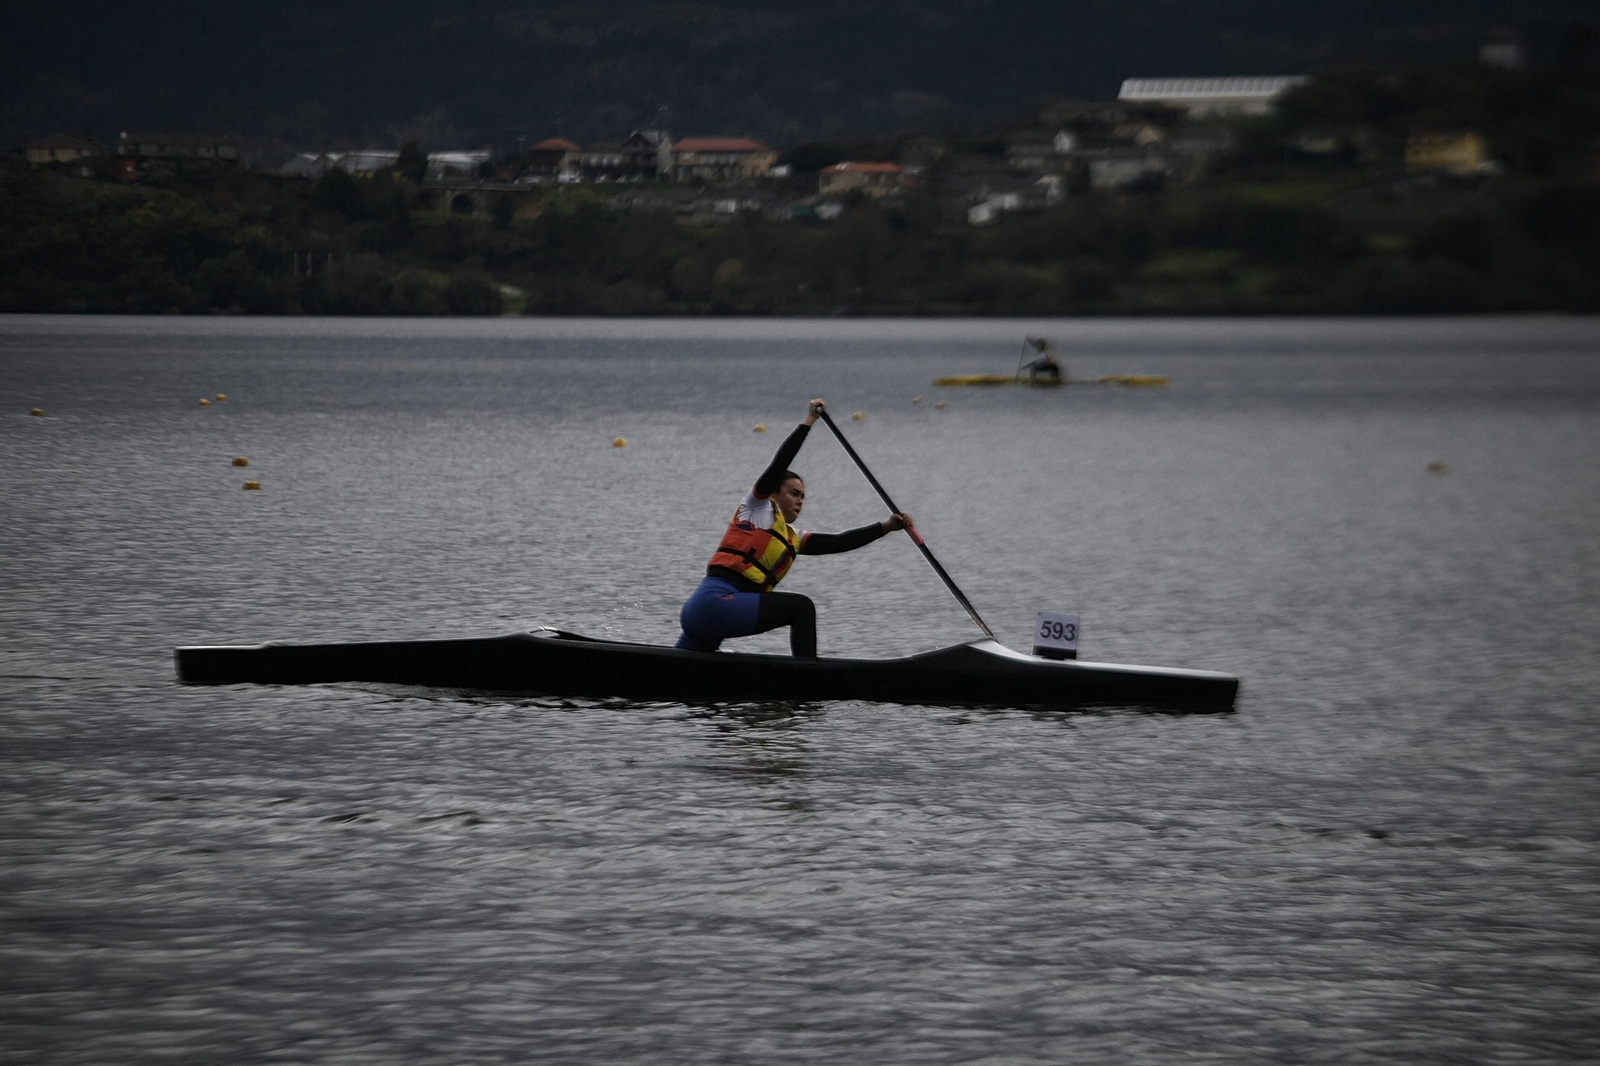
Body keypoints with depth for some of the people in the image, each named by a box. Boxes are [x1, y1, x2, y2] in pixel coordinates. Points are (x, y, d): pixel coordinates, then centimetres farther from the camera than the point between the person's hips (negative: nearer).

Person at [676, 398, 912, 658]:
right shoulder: (758, 507, 6)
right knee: (801, 607, -9)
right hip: (715, 603, -9)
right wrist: (808, 422, -5)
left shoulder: (792, 538, 26)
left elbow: (837, 543, 21)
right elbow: (778, 465, -6)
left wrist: (885, 527, 16)